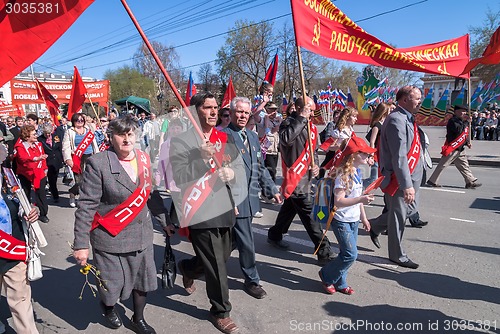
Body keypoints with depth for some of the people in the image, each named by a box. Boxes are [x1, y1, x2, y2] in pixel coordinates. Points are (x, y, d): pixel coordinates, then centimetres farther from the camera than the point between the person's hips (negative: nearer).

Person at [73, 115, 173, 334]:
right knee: (111, 284, 12)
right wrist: (81, 244, -16)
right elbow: (86, 206, -15)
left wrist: (164, 221, 15)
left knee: (143, 280, 15)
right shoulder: (98, 163, -15)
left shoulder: (143, 159, 1)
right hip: (110, 237, -4)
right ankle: (108, 307, 48)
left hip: (141, 234, 5)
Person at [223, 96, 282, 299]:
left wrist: (272, 190, 16)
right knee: (246, 243, 2)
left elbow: (260, 168, 19)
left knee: (233, 240, 19)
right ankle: (252, 280, 22)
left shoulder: (252, 137, 13)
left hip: (250, 197, 8)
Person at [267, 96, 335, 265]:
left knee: (289, 208, 22)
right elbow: (285, 139, -35)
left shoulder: (311, 127, 12)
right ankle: (324, 252, -1)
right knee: (309, 214, -7)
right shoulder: (289, 123, -12)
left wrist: (315, 165, 3)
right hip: (295, 177, -9)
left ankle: (274, 235, 42)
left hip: (305, 176, 9)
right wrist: (302, 118, -27)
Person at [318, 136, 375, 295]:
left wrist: (363, 217, 19)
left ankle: (340, 283, 29)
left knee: (347, 254, 13)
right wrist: (361, 199, -32)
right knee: (351, 254, -8)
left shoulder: (357, 171, 7)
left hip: (354, 221, 9)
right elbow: (338, 201, -26)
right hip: (342, 221, -8)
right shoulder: (343, 174, -21)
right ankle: (326, 275, 14)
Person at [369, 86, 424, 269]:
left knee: (399, 212, 20)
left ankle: (375, 227, 41)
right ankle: (397, 255, 22)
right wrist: (407, 185, -28)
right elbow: (399, 157, -27)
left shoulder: (407, 118, 12)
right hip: (398, 178, -9)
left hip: (410, 176, 9)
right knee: (398, 216, 5)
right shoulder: (397, 120, -21)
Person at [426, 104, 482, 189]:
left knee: (464, 166, 11)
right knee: (442, 165, -4)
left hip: (460, 149, 9)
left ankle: (471, 182, 15)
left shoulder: (463, 121, 16)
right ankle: (432, 181, 4)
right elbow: (458, 130, -28)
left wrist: (467, 142, 8)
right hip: (452, 149, -9)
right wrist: (463, 120, -20)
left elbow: (465, 134, 23)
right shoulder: (452, 121, -13)